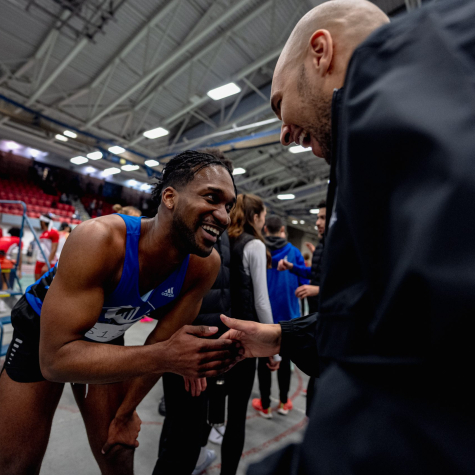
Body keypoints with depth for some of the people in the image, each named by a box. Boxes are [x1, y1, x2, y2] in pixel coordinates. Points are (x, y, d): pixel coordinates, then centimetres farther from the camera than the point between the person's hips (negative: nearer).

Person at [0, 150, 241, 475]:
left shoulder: (206, 265, -25)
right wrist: (165, 357, -46)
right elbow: (55, 358, -36)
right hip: (42, 332, -3)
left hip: (108, 338, 4)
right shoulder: (99, 240, -39)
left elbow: (165, 341, -11)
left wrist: (126, 412, -3)